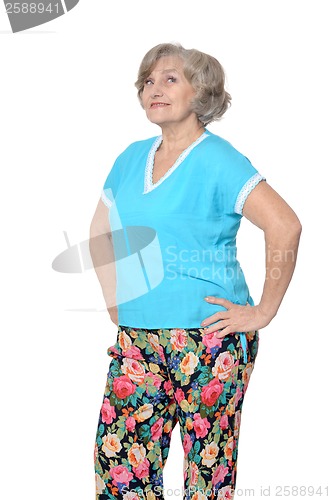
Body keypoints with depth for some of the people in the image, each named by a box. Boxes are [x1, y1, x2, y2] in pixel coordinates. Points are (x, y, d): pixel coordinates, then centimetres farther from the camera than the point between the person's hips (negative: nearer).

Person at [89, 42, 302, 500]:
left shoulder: (217, 160, -9)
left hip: (207, 338, -6)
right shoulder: (132, 158, 12)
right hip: (137, 339, 6)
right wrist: (114, 297, 16)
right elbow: (101, 229, 26)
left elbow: (284, 225, -19)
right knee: (115, 457, 4)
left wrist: (263, 311, -17)